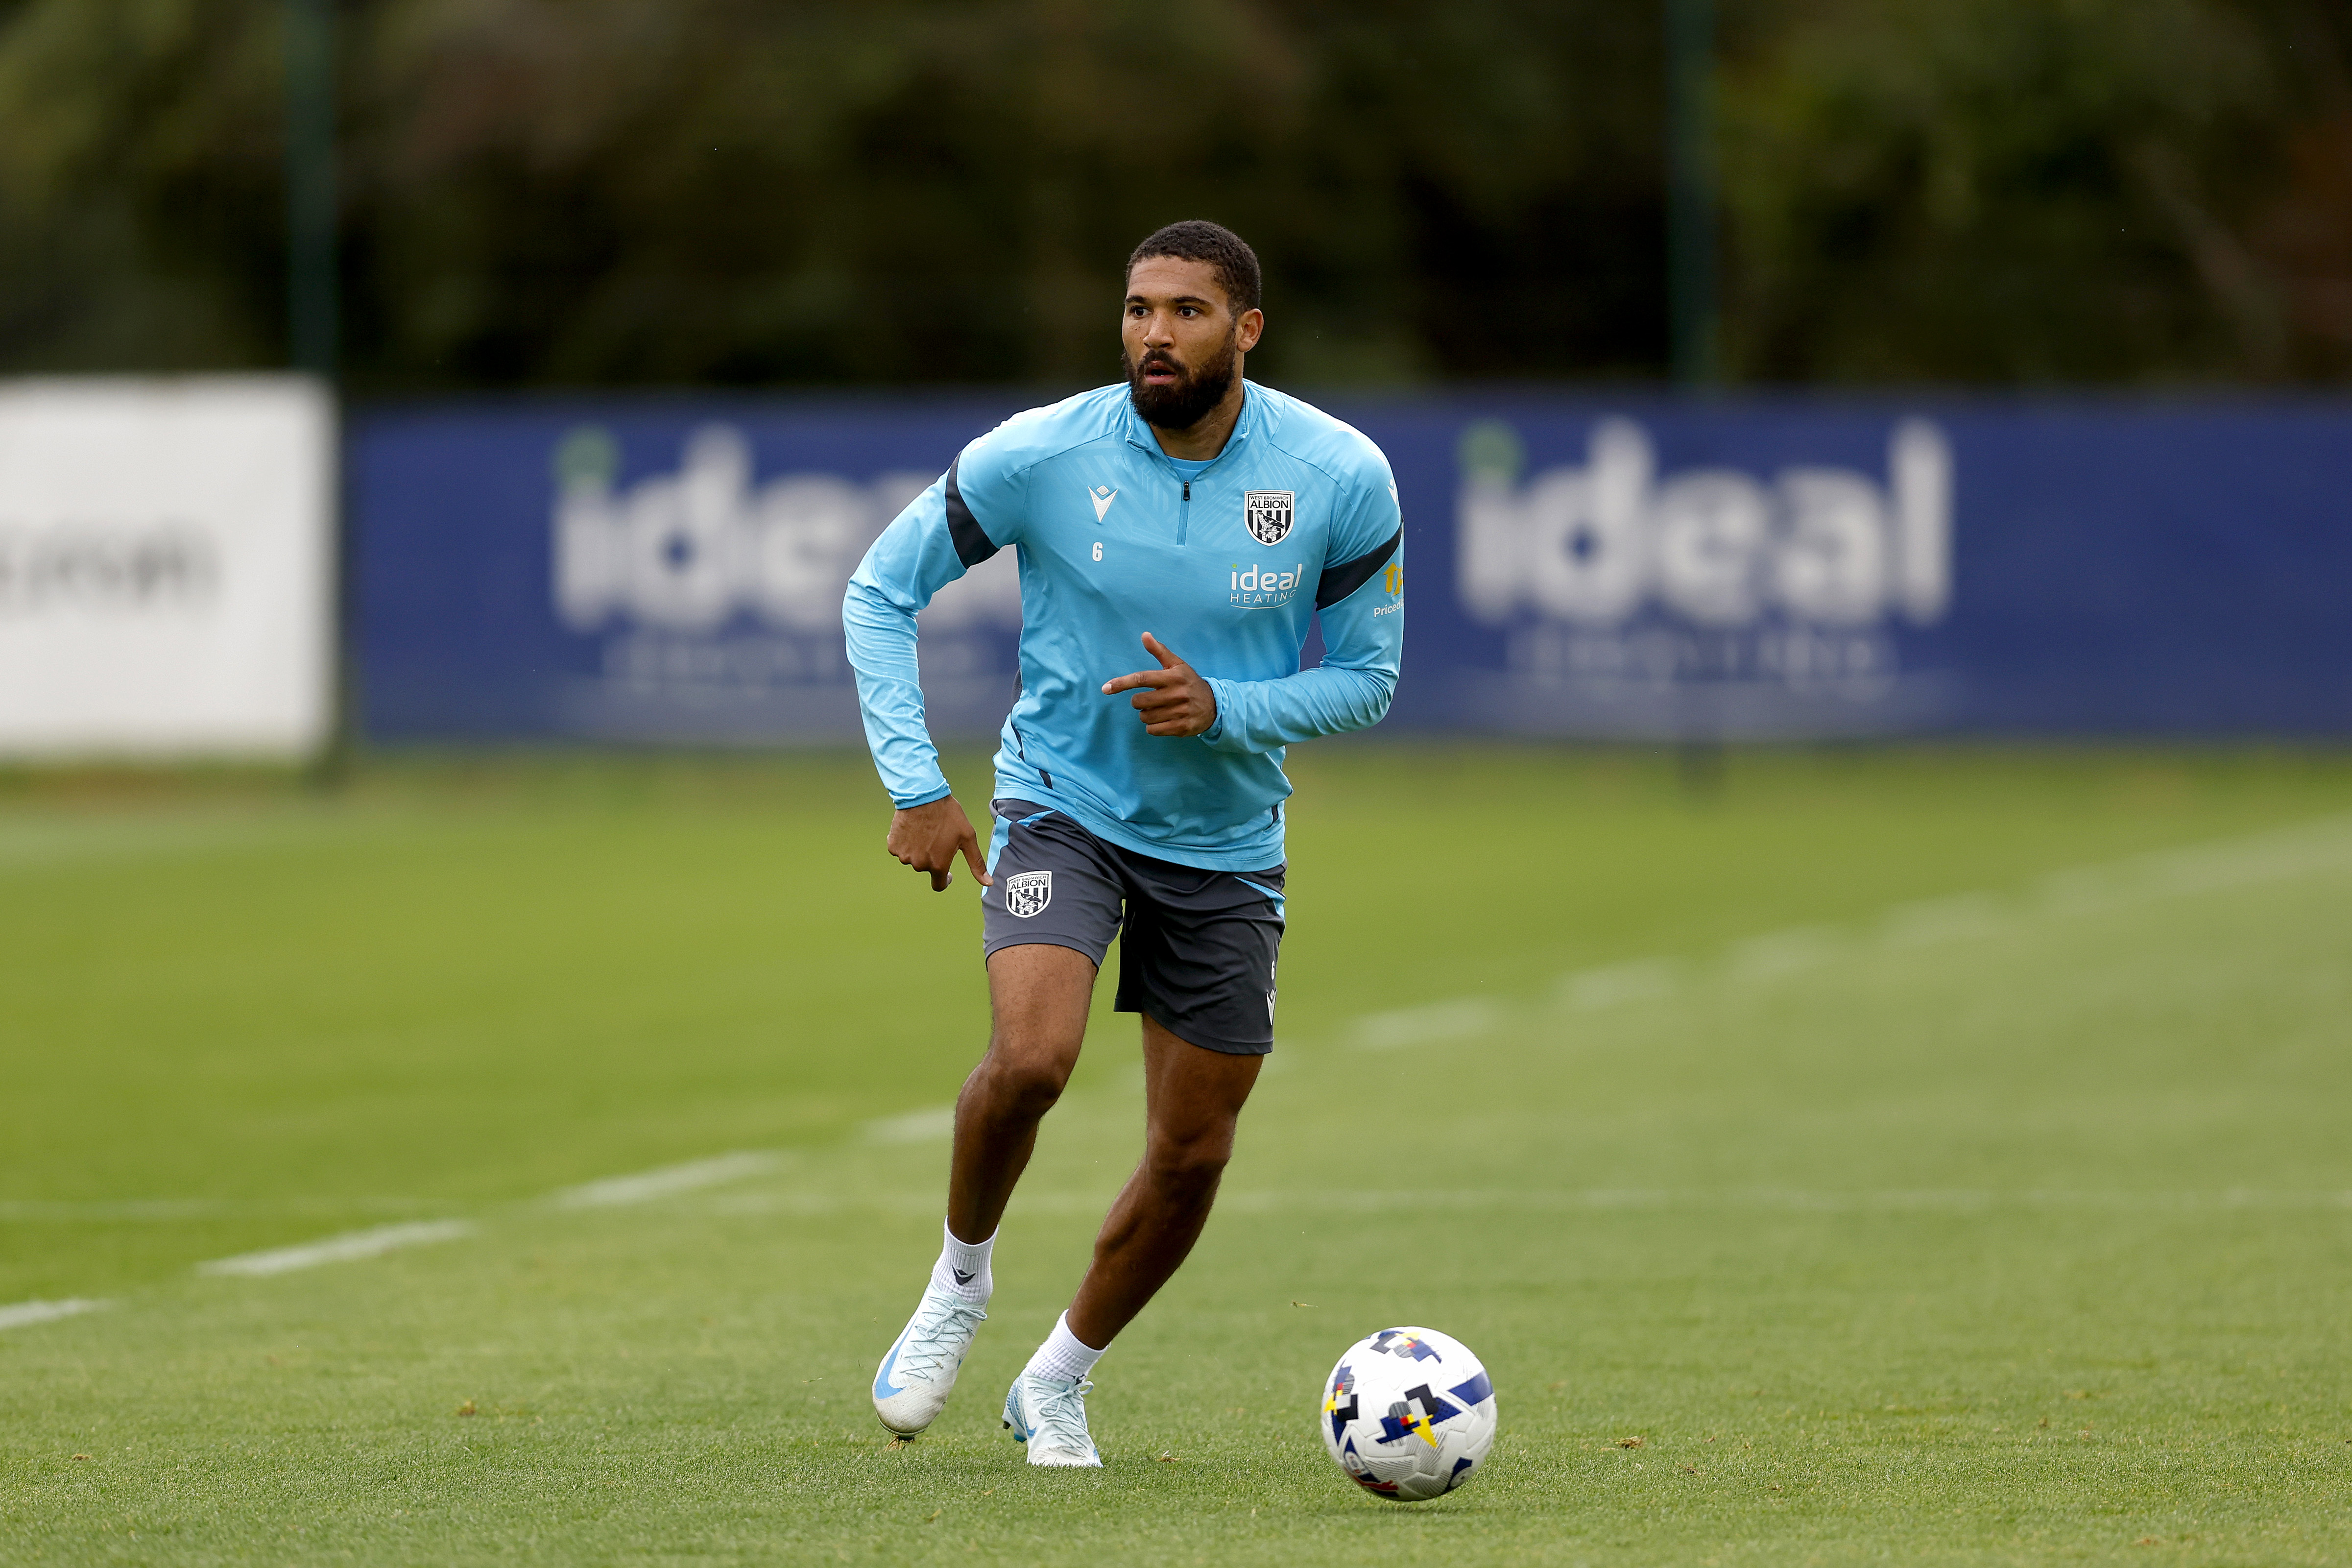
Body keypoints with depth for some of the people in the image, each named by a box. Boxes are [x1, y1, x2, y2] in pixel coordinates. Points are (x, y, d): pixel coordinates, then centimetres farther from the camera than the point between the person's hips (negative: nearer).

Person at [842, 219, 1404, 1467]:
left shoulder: (1343, 478, -13)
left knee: (1191, 1156, 5)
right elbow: (881, 590, -4)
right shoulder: (1041, 455, -16)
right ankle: (960, 1277, 2)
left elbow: (1366, 679, -2)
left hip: (1225, 840, 2)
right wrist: (914, 786, -11)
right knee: (1031, 1056, -28)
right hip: (1062, 804, -2)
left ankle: (1059, 1380, 29)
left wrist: (1223, 710, -21)